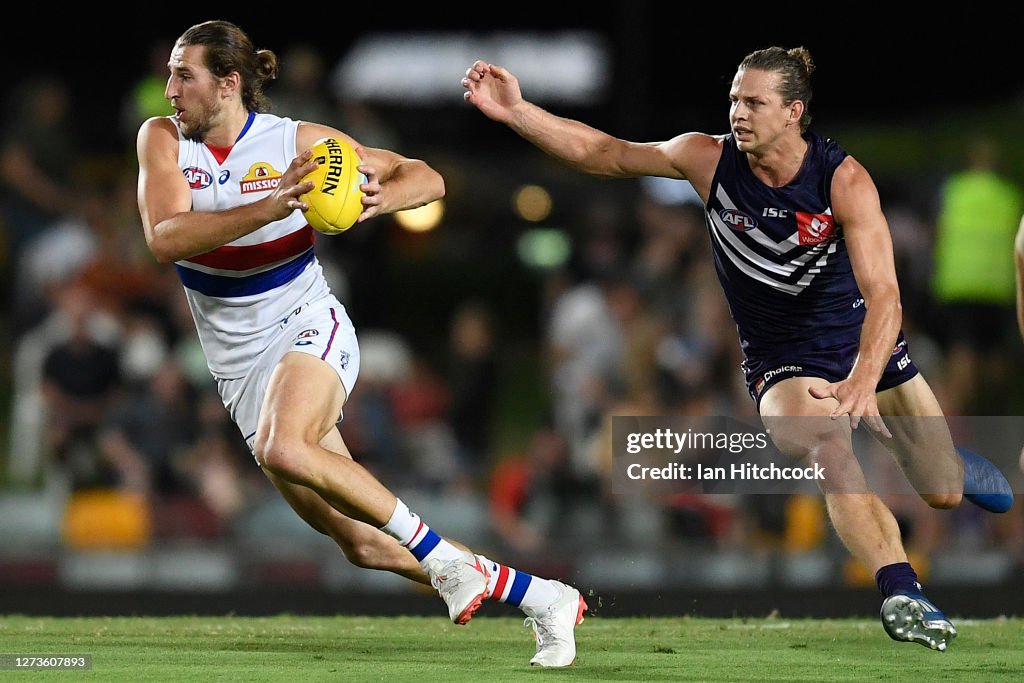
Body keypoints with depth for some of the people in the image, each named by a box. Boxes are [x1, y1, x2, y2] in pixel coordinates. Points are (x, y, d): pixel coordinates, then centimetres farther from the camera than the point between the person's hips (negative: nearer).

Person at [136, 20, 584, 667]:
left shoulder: (297, 141, -8)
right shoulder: (163, 138, -3)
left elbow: (427, 179, -2)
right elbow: (166, 239, -20)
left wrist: (376, 199, -25)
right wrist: (269, 208, -31)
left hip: (309, 329, -4)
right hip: (241, 365, 4)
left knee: (283, 449, -37)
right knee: (363, 544, 1)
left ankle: (436, 549, -22)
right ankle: (543, 599, 12)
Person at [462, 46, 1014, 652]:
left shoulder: (846, 180, -21)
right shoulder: (710, 160, -13)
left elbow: (883, 295, -29)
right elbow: (604, 155, -7)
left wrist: (862, 383, -44)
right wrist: (515, 112, -19)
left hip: (867, 345, 0)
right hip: (785, 362, 0)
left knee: (945, 494, 4)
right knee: (827, 450, -33)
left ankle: (944, 460, 43)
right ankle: (901, 591, -32)